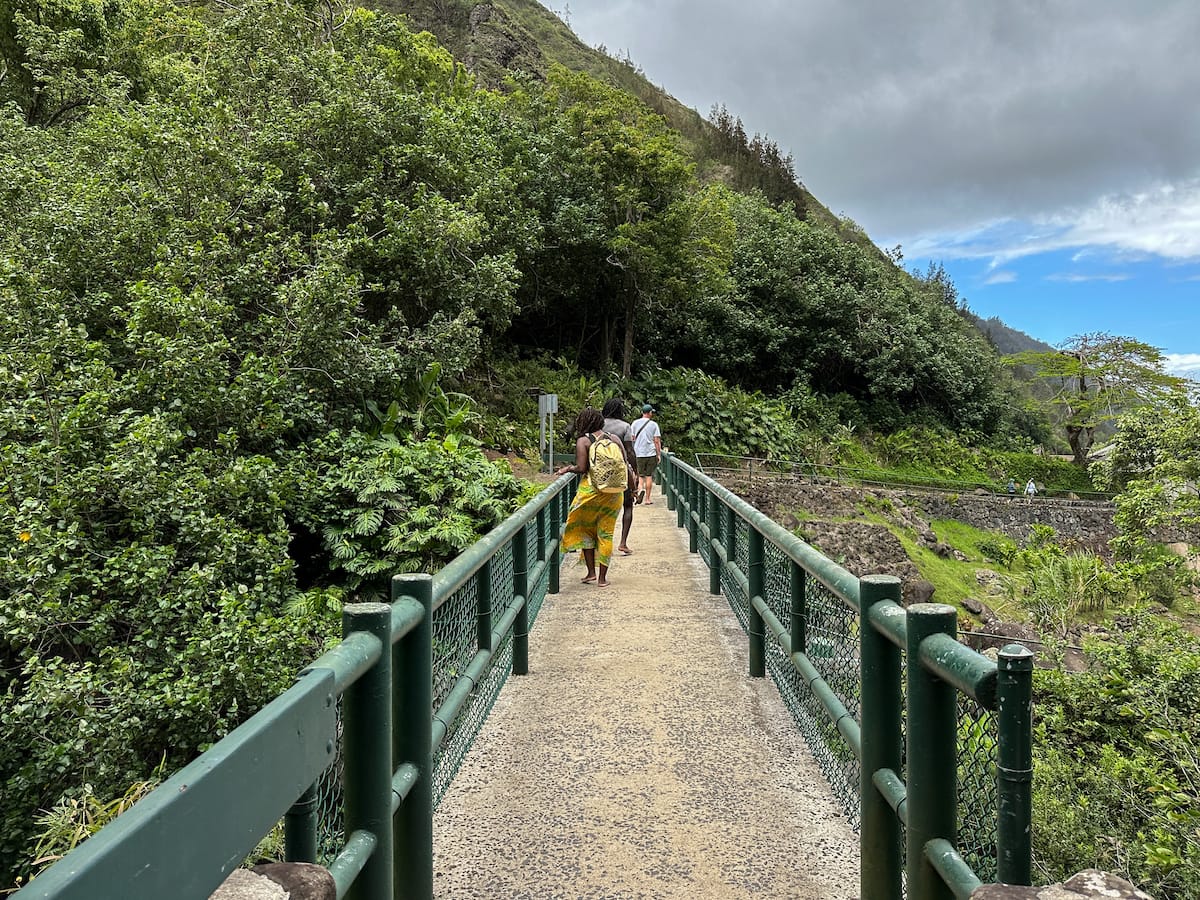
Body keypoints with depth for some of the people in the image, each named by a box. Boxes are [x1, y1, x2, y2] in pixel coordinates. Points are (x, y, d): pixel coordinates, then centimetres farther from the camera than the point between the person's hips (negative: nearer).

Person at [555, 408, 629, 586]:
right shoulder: (614, 438, 5)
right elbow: (625, 464, 4)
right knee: (606, 533, 10)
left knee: (585, 529, 16)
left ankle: (591, 573, 13)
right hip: (614, 491, 3)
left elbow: (581, 468, -14)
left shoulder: (583, 441, -6)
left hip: (591, 489, -3)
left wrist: (568, 468, 6)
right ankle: (602, 577, 14)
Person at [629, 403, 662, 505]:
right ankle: (647, 499, 8)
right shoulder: (654, 424, -1)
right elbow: (657, 441, -4)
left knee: (640, 474, 10)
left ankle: (640, 488, -20)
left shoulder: (634, 423, 4)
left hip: (638, 453, 1)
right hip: (651, 453, -1)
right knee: (649, 475, 6)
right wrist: (659, 454, 2)